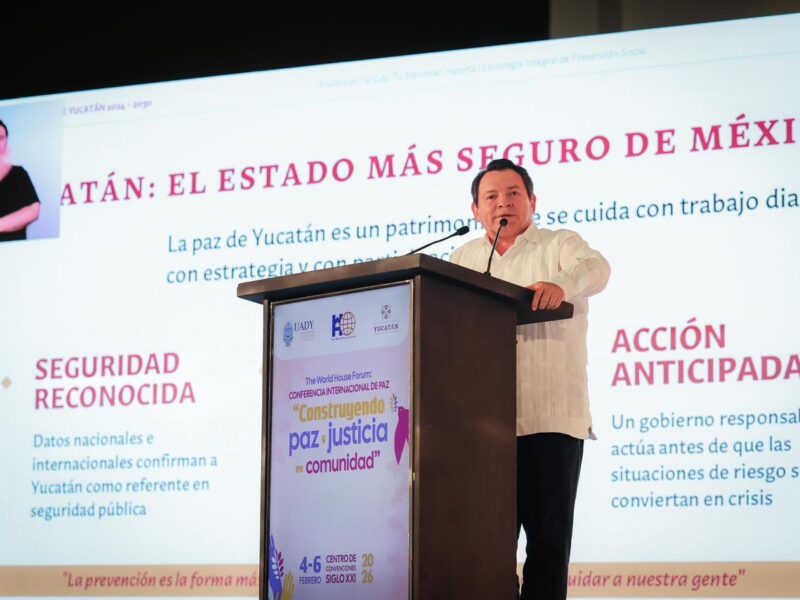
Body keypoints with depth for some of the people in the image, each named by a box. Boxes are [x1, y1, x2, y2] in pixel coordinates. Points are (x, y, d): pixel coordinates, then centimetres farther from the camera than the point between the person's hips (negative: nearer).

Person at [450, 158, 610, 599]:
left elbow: (594, 267, -14)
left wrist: (560, 285, -36)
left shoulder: (559, 246, 8)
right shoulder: (464, 259, 20)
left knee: (549, 539, -3)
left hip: (550, 419, -3)